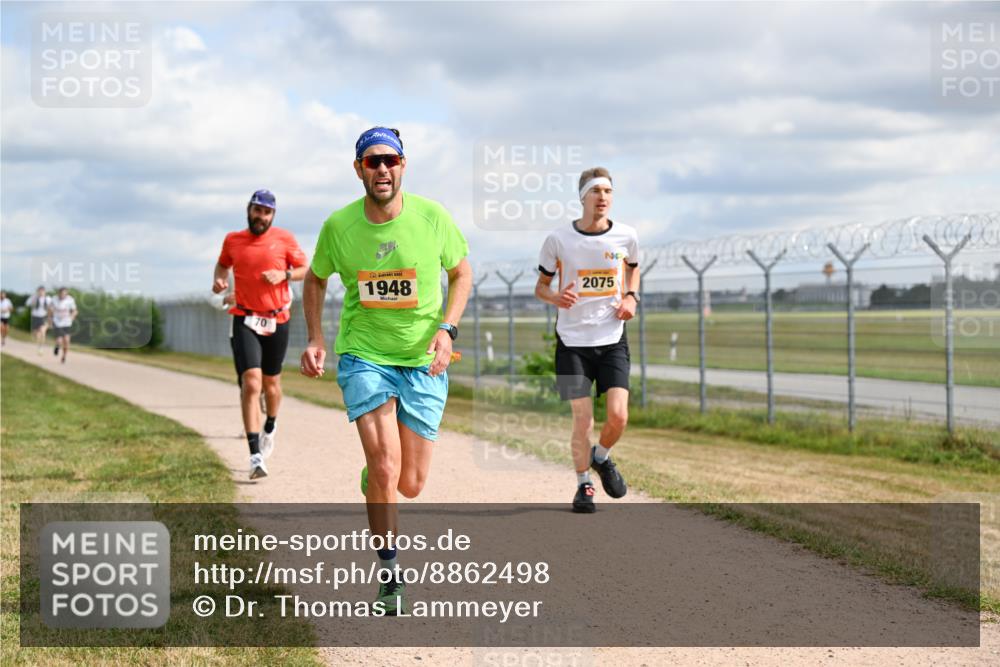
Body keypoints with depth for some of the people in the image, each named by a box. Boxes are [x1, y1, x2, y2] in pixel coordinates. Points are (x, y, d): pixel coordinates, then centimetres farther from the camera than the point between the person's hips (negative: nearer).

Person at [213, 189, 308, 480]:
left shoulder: (284, 239, -1)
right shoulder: (232, 240, 3)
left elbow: (305, 270, 5)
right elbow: (223, 264, 23)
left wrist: (283, 275, -13)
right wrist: (219, 280, 2)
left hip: (277, 320, 1)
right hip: (245, 320, -1)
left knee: (271, 382, 16)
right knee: (251, 383, -16)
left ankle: (270, 428, 48)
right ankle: (255, 456, -19)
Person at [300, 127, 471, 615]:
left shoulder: (432, 217, -9)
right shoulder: (338, 226, -8)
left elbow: (462, 272, 7)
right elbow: (315, 280, 12)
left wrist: (447, 328, -8)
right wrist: (315, 340, 1)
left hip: (424, 360, 1)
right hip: (363, 355, -1)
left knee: (411, 484, 4)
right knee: (384, 467, -18)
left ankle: (373, 477, 42)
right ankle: (389, 574, -1)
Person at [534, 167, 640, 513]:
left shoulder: (625, 236, 0)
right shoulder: (559, 239, -5)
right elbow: (540, 286, 5)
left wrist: (631, 297, 2)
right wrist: (555, 298, -18)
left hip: (612, 340, 2)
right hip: (572, 340, -1)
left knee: (618, 416, -9)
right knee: (583, 420, -3)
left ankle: (601, 457, 24)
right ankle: (583, 485, 18)